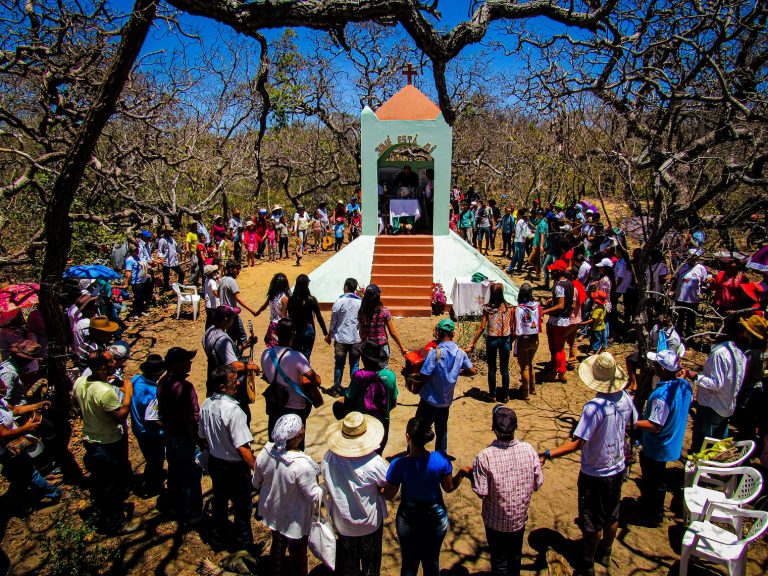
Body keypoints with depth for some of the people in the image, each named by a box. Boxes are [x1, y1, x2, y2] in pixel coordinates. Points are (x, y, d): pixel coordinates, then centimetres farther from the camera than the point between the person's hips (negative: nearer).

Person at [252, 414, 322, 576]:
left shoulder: (266, 452, -20)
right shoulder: (302, 465, -38)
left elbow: (256, 483, -3)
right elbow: (314, 496, -24)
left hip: (273, 511, 6)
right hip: (295, 519, -5)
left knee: (277, 545, 30)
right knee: (298, 553, 21)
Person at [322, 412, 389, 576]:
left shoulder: (328, 458, -23)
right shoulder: (374, 463, -34)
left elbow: (328, 487, -6)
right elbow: (388, 483, -15)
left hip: (341, 521, 3)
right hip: (369, 522, -2)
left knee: (346, 558, 29)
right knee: (370, 558, 27)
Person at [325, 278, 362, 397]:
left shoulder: (339, 302, -8)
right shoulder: (360, 302, -3)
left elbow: (333, 321, -3)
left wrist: (329, 335, 10)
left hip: (341, 338, -1)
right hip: (356, 339, 1)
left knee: (339, 365, 10)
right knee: (354, 365, 10)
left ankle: (336, 389, 17)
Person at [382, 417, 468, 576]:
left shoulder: (399, 465, -25)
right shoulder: (441, 459, -21)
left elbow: (389, 495, -12)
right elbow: (449, 487, -6)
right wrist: (461, 474, 10)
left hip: (409, 520, -1)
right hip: (436, 518, 2)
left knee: (409, 563, 22)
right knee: (432, 562, 25)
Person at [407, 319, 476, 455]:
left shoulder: (435, 353, -23)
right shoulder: (460, 353, -5)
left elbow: (423, 377, -23)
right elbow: (472, 371, 6)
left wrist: (410, 376, -5)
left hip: (430, 400, -6)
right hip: (446, 400, 6)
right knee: (442, 429, 22)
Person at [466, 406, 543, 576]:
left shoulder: (485, 456, -29)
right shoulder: (529, 449, -19)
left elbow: (482, 492, -22)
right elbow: (538, 484, -8)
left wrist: (471, 474, -5)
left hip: (496, 520, -3)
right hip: (520, 517, 3)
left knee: (499, 561, 19)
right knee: (515, 556, 28)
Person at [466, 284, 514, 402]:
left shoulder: (487, 308, -9)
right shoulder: (509, 308, -6)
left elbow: (482, 327, -11)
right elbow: (512, 327, -3)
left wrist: (472, 343, -7)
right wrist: (511, 342, 12)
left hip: (491, 339, -1)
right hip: (505, 339, 1)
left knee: (492, 369, 13)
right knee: (504, 369, 13)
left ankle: (493, 395, 20)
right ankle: (505, 395, 20)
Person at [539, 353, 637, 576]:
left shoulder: (593, 407, -32)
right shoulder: (625, 399, -12)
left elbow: (577, 443, -34)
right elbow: (631, 423, 9)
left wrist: (547, 454, -35)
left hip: (595, 474, -6)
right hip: (617, 469, 6)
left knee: (592, 523, 11)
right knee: (611, 515, 25)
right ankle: (605, 554, 45)